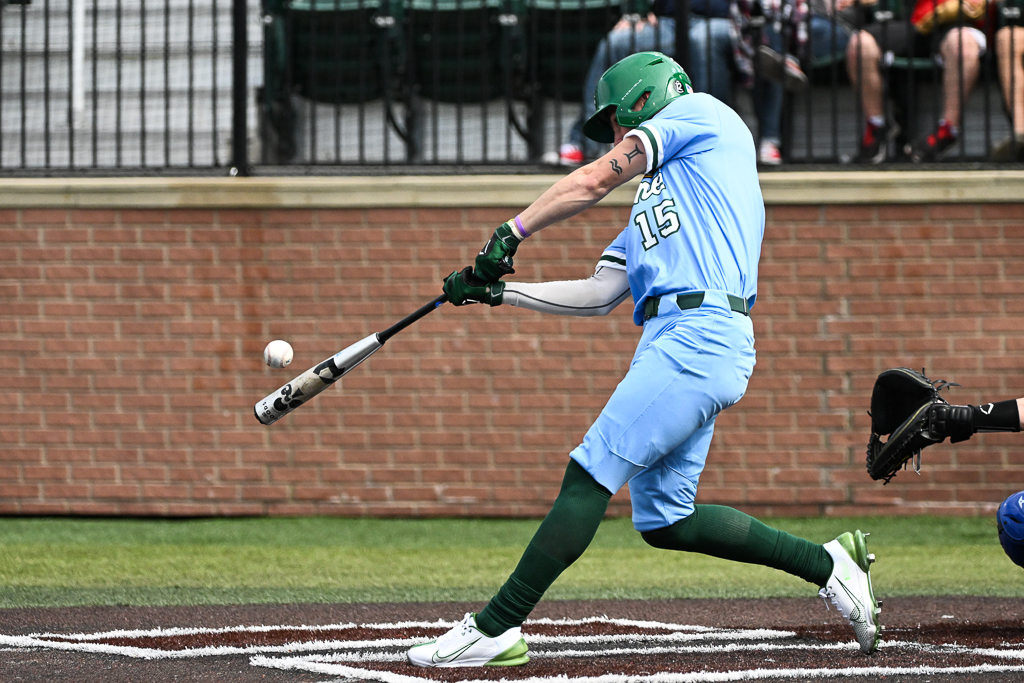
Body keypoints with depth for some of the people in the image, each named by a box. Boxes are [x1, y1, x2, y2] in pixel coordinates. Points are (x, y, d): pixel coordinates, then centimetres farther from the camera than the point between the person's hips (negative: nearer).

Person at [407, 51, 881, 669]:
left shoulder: (700, 111, 10)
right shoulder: (654, 198, 33)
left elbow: (593, 182, 3)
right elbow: (599, 295, 24)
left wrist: (512, 233, 8)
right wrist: (499, 291, 19)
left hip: (700, 333, -10)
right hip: (670, 341, 10)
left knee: (590, 474, -15)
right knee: (664, 520, 8)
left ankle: (496, 630, -20)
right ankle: (827, 565, 15)